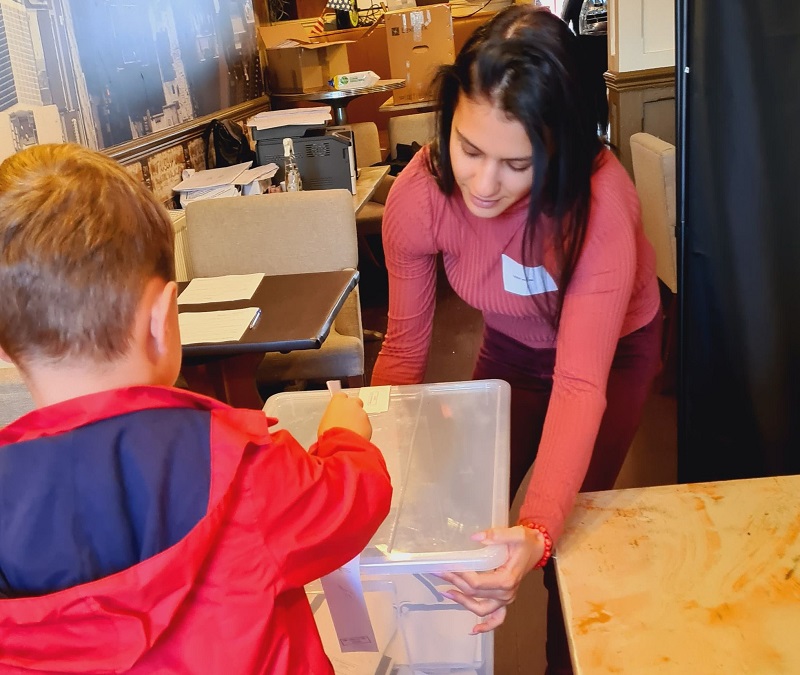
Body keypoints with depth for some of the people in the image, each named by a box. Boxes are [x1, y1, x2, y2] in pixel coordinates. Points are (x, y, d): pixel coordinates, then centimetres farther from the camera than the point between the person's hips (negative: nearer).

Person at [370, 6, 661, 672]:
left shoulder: (600, 201, -38)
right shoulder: (418, 196, -29)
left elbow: (581, 383, -41)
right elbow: (405, 348, -17)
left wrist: (540, 531, -53)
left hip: (612, 349, -2)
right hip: (512, 347, 3)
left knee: (570, 531, -3)